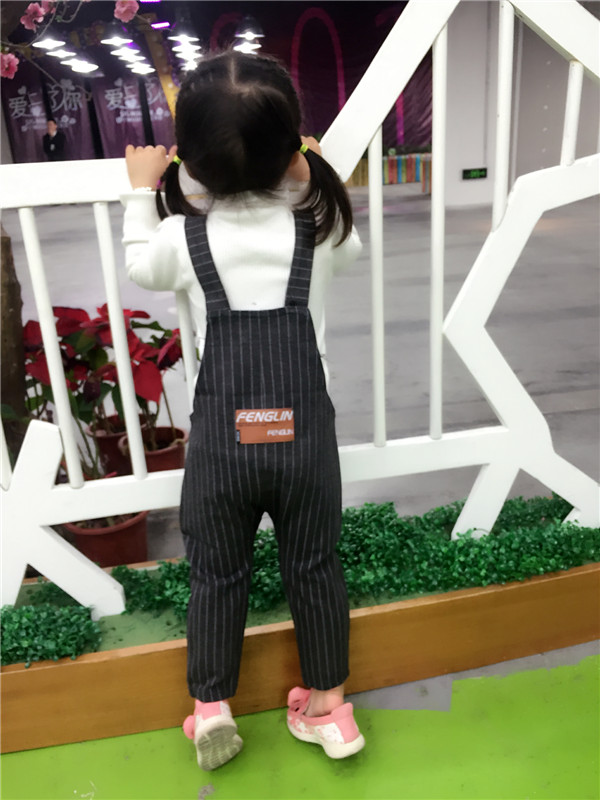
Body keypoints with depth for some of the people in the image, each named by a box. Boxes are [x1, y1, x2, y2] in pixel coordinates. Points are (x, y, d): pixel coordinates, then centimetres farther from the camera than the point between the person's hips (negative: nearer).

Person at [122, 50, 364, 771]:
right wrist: (310, 183, 25)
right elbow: (351, 247, 22)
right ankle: (329, 704, 33)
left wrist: (141, 190, 29)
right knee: (314, 567, 16)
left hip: (221, 438, -1)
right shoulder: (319, 227, -1)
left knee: (215, 573, 17)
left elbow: (140, 265, 18)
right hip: (305, 433, 1)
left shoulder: (185, 236, -3)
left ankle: (211, 706, 29)